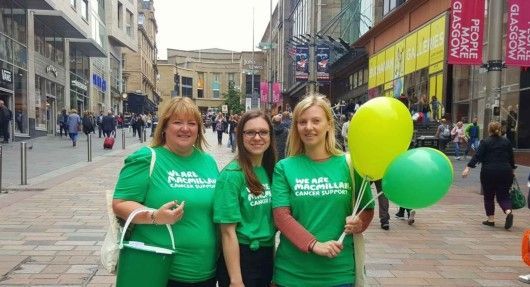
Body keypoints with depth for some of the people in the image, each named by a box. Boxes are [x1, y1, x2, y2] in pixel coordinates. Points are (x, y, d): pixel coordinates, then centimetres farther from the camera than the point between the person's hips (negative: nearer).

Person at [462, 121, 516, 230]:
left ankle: (491, 220, 13)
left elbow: (477, 156, -11)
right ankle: (508, 212, -18)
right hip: (505, 172, 3)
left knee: (489, 196, 10)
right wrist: (512, 169, 24)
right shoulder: (506, 142, 7)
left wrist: (468, 168, -14)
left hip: (489, 173, -2)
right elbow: (511, 158, 11)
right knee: (503, 195, 9)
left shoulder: (485, 142, -3)